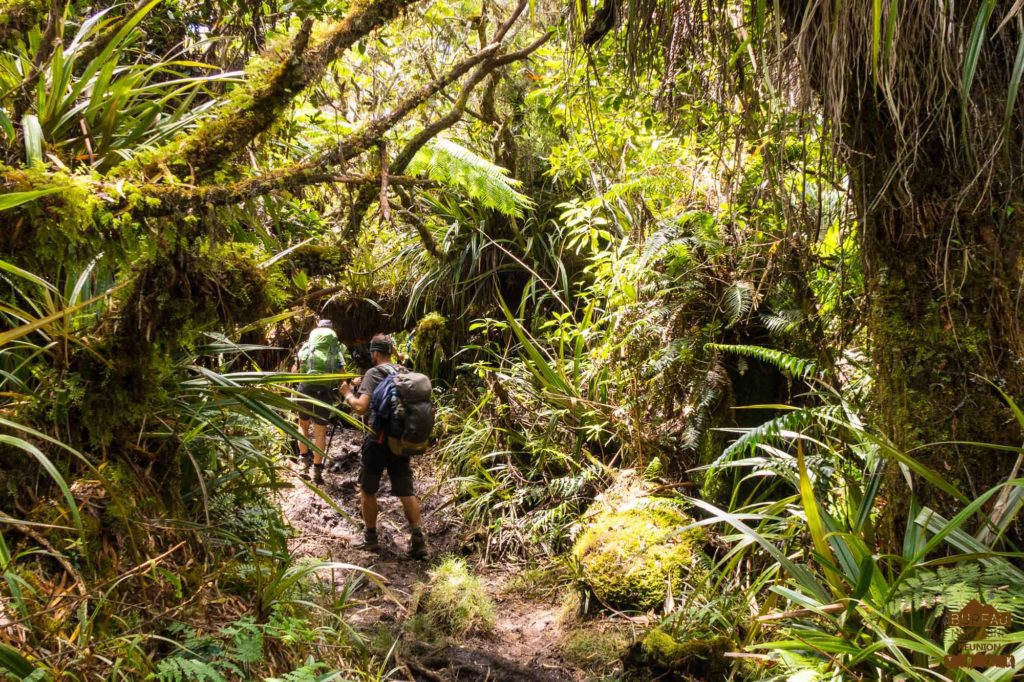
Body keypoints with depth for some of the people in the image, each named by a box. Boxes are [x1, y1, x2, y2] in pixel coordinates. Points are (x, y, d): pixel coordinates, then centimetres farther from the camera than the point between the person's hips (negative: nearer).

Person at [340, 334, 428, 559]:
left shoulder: (374, 373, -9)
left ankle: (370, 537, 18)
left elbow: (361, 407, -18)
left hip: (378, 439, -5)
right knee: (406, 490, 8)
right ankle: (418, 539, 1)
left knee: (367, 489, 11)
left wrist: (347, 394, 1)